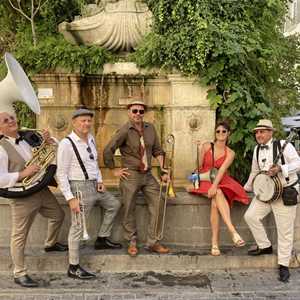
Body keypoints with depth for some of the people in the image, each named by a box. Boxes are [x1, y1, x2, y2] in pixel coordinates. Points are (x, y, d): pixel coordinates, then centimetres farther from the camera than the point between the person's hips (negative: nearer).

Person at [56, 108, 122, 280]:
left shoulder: (91, 139, 8)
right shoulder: (67, 144, -17)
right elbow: (61, 174, -17)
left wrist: (100, 180, 7)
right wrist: (70, 198, -20)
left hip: (94, 185, 9)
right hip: (80, 188, -9)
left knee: (114, 205, 21)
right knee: (78, 227, -3)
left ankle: (102, 239, 32)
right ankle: (74, 268, 9)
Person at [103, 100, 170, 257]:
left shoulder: (150, 128, 6)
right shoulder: (124, 131, -10)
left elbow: (157, 150, 13)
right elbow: (107, 151, -9)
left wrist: (163, 169, 7)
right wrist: (114, 170, -5)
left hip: (148, 175, 5)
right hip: (130, 176, -5)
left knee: (156, 206, 2)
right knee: (129, 210, 4)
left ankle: (152, 242, 13)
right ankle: (132, 242, 21)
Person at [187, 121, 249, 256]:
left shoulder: (230, 153, 4)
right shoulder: (206, 146, 5)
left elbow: (222, 170, -14)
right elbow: (200, 167, 5)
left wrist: (215, 185, -27)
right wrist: (199, 151, -8)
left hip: (220, 182, 1)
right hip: (205, 181, -1)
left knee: (215, 202, -32)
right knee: (218, 194, -34)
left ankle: (214, 243, -35)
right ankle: (233, 231, -46)